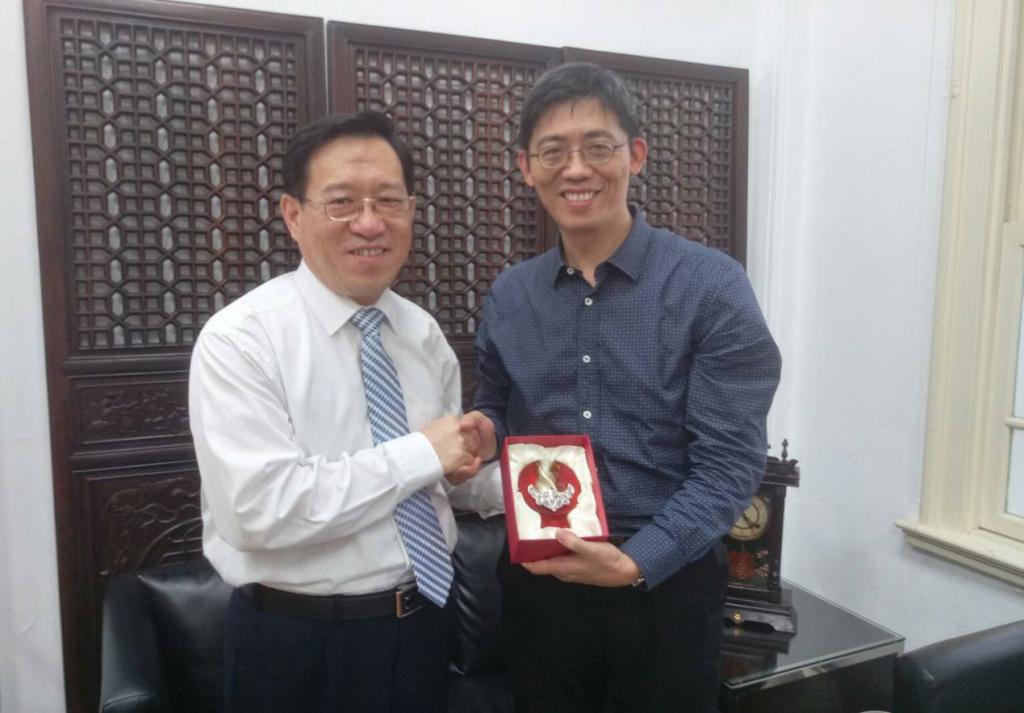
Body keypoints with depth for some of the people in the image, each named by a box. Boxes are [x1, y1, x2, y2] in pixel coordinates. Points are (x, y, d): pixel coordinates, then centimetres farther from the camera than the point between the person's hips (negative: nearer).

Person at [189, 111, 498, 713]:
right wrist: (421, 453, -22)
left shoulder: (425, 334, 2)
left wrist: (467, 468, -13)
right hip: (299, 647, -5)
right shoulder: (241, 339, -16)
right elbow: (259, 508, -26)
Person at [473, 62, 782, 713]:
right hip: (537, 580, 4)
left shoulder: (711, 287, -10)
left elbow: (730, 462, -13)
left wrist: (634, 562, -21)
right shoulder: (508, 297, 2)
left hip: (668, 580, -3)